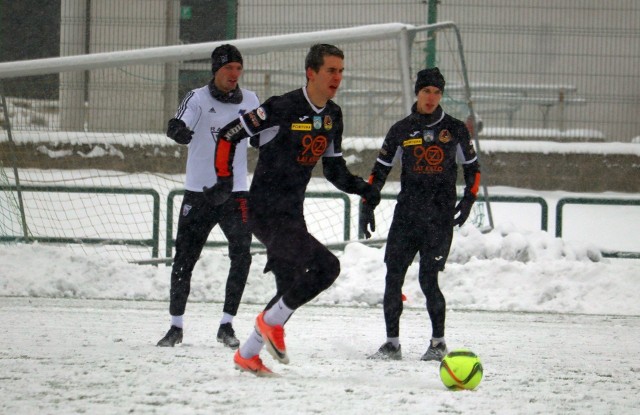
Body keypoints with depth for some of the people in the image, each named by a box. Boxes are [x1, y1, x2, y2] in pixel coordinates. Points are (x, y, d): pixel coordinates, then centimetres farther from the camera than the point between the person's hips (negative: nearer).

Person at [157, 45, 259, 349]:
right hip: (199, 192, -2)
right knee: (184, 259, 2)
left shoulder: (249, 101, 7)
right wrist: (178, 130, -46)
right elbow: (181, 124, -24)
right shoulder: (198, 98, -6)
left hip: (236, 192, 2)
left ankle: (227, 325, -3)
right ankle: (176, 327, 15)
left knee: (241, 255, -13)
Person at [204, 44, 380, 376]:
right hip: (266, 211, -9)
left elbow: (334, 169, 17)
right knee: (325, 267, -21)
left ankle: (247, 355, 27)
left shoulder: (333, 116, 8)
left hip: (293, 214, 9)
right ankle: (271, 322, -3)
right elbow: (228, 136, -12)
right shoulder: (282, 109, -17)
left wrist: (362, 187, 0)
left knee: (291, 290, 13)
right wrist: (225, 181, -14)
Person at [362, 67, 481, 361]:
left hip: (441, 216, -2)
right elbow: (380, 170, 12)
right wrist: (367, 205, 4)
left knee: (428, 279, -10)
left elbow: (472, 168, 15)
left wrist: (469, 200, 2)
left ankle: (438, 342, 5)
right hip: (406, 213, 2)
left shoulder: (455, 130, 5)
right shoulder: (401, 130, 7)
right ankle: (392, 343, 6)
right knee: (393, 276, -3)